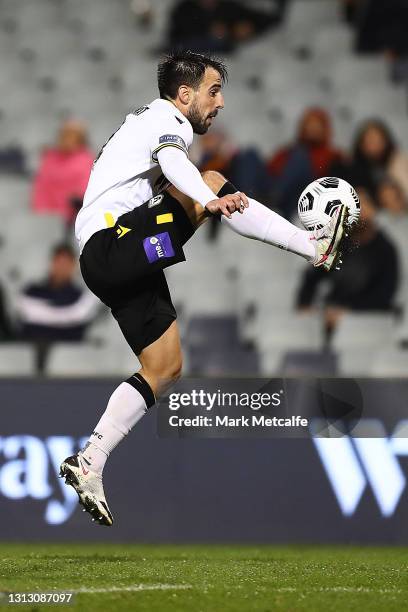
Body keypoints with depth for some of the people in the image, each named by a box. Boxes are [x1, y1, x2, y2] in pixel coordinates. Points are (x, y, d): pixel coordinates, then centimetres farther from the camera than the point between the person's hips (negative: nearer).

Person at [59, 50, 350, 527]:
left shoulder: (147, 122, 27)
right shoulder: (167, 121, -5)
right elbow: (173, 162, -29)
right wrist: (210, 200, -47)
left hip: (112, 263, 10)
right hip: (112, 241, -10)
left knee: (164, 367, 9)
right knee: (213, 181, -18)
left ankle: (89, 464, 5)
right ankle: (315, 246, -19)